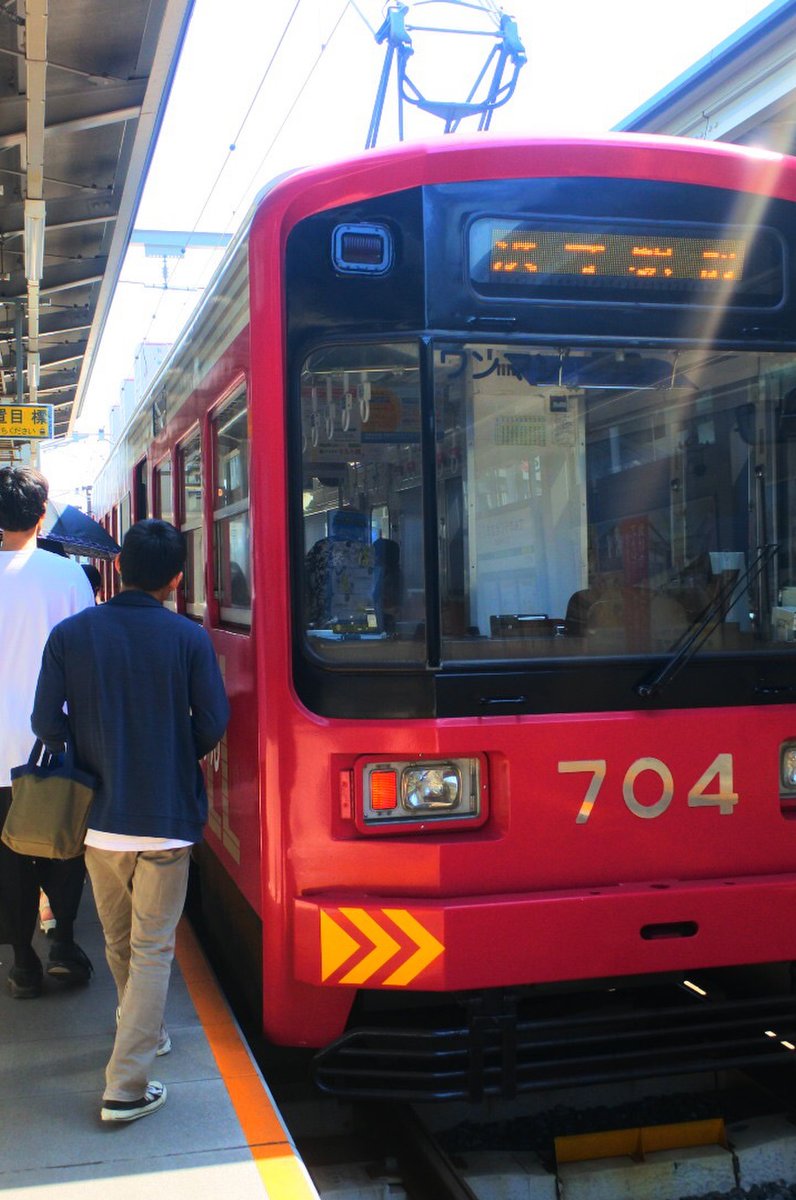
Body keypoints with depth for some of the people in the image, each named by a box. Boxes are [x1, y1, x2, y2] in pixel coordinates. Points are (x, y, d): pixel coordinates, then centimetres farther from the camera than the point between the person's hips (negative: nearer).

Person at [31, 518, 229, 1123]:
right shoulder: (189, 639, -9)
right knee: (152, 948, 5)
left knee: (119, 942, 22)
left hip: (99, 819, 3)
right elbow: (212, 724, -7)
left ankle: (144, 1031, 41)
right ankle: (127, 1086, 2)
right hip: (166, 818, -2)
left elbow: (47, 724, -4)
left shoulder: (69, 635, -4)